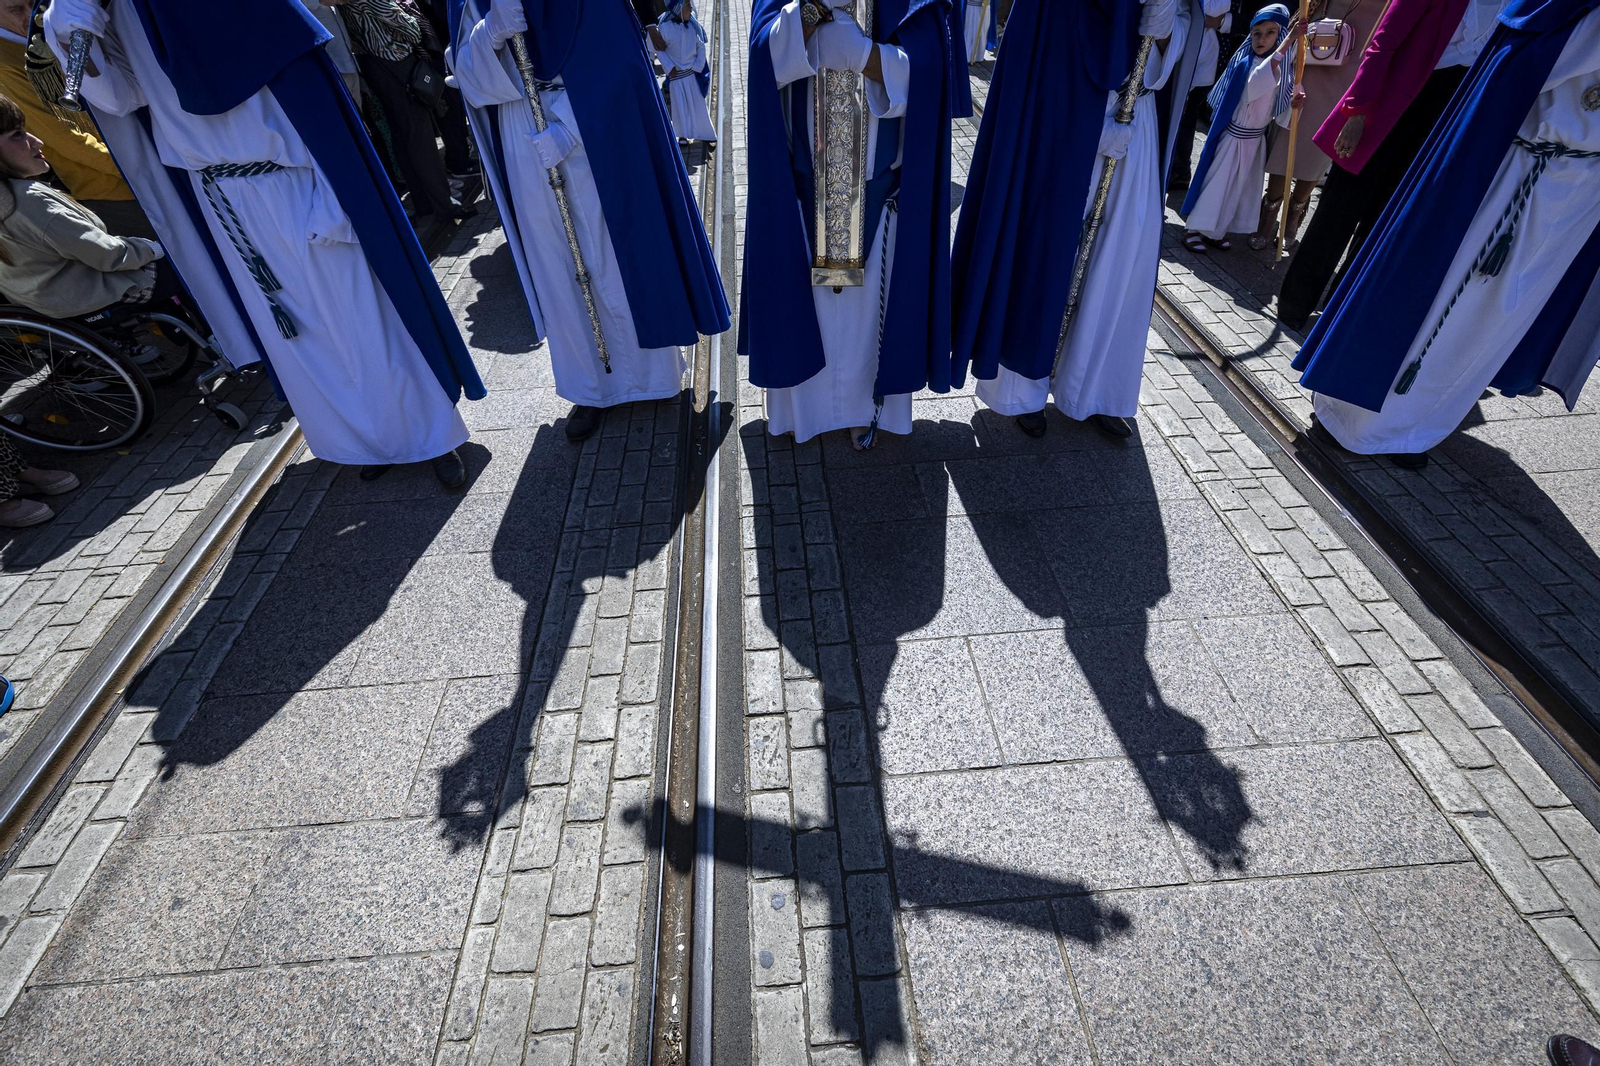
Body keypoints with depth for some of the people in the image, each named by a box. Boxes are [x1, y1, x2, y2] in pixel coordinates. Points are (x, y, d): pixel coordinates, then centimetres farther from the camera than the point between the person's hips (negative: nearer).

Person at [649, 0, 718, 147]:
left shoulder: (693, 25, -5)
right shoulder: (664, 26, -13)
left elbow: (701, 47, 2)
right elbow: (659, 49, -7)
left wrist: (697, 67, -4)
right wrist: (670, 68, -10)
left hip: (692, 73, 2)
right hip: (675, 74, -2)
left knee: (698, 105, 8)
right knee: (679, 106, 7)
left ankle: (706, 135, 17)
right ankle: (683, 135, 20)